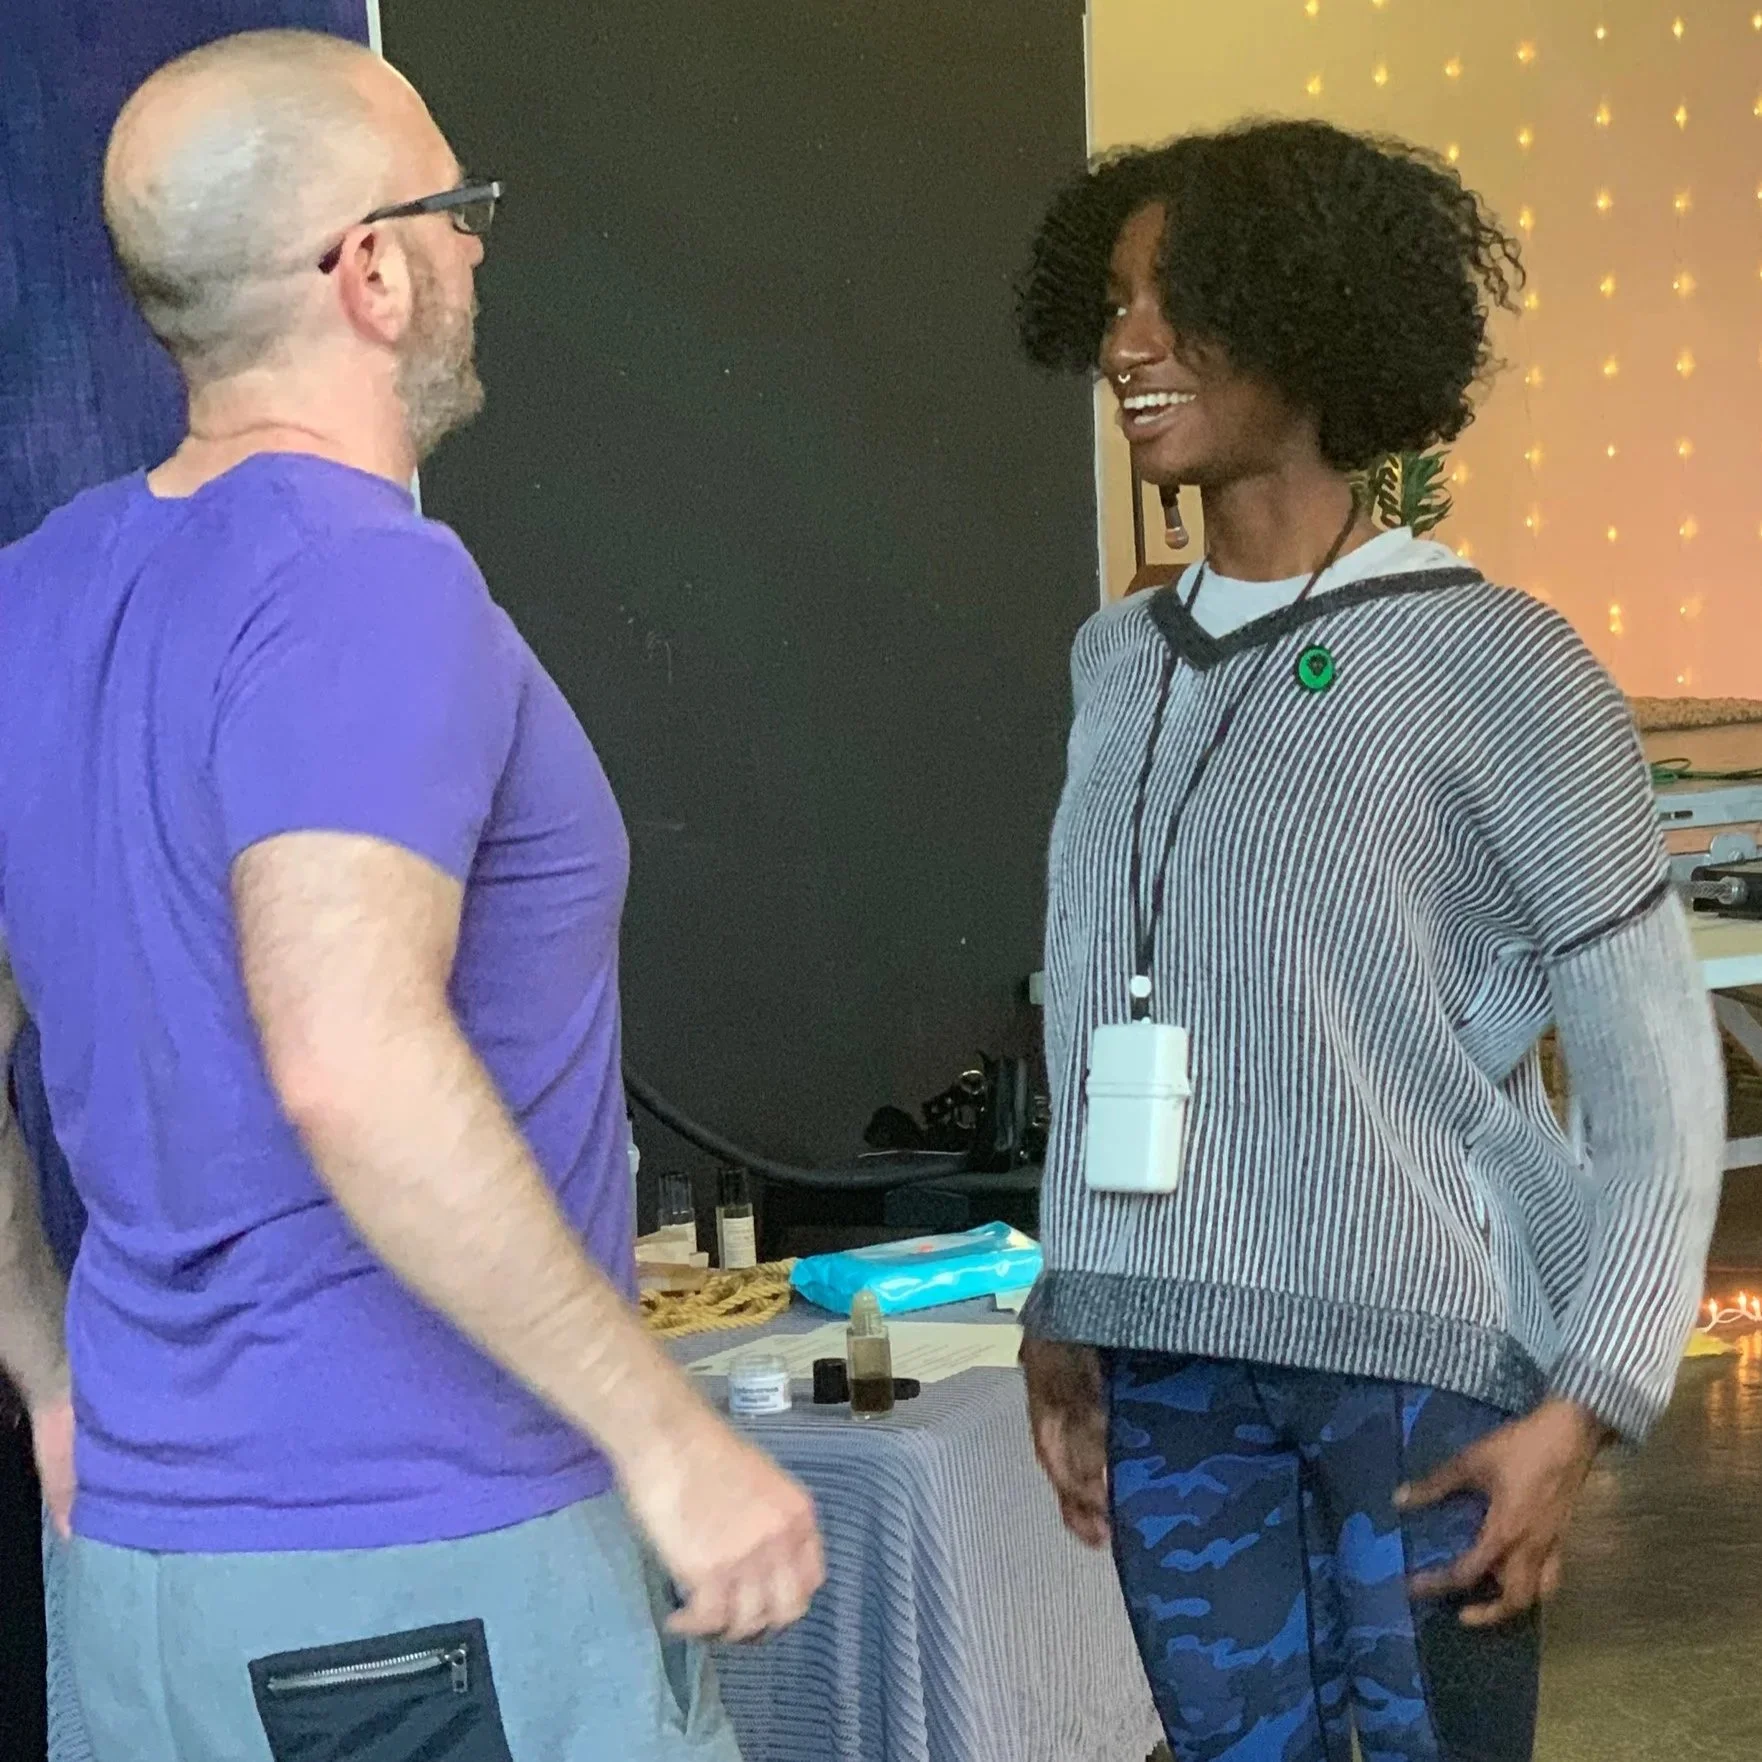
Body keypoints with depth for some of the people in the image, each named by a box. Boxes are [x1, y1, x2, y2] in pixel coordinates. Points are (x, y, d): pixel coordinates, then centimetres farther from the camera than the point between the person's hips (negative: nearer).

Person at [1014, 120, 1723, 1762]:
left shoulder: (1489, 662, -7)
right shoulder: (1117, 662, 9)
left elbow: (1660, 1073, -6)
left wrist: (1584, 1402, -12)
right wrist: (1064, 1313, 13)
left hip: (1428, 1357, -4)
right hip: (1168, 1367, 4)